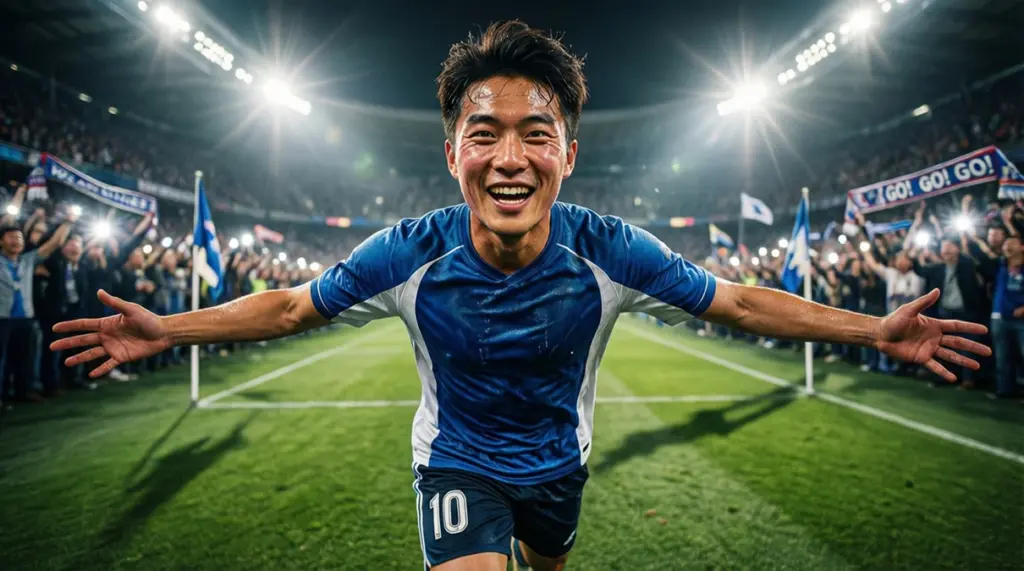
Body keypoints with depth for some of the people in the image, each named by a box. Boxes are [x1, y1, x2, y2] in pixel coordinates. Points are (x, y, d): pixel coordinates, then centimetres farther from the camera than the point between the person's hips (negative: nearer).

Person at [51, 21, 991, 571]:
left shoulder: (610, 252, -29)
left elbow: (741, 303, -17)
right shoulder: (409, 255, -29)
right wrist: (169, 329, -19)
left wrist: (878, 331, -20)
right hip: (457, 465, -2)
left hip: (559, 460, 3)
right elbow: (294, 306, -13)